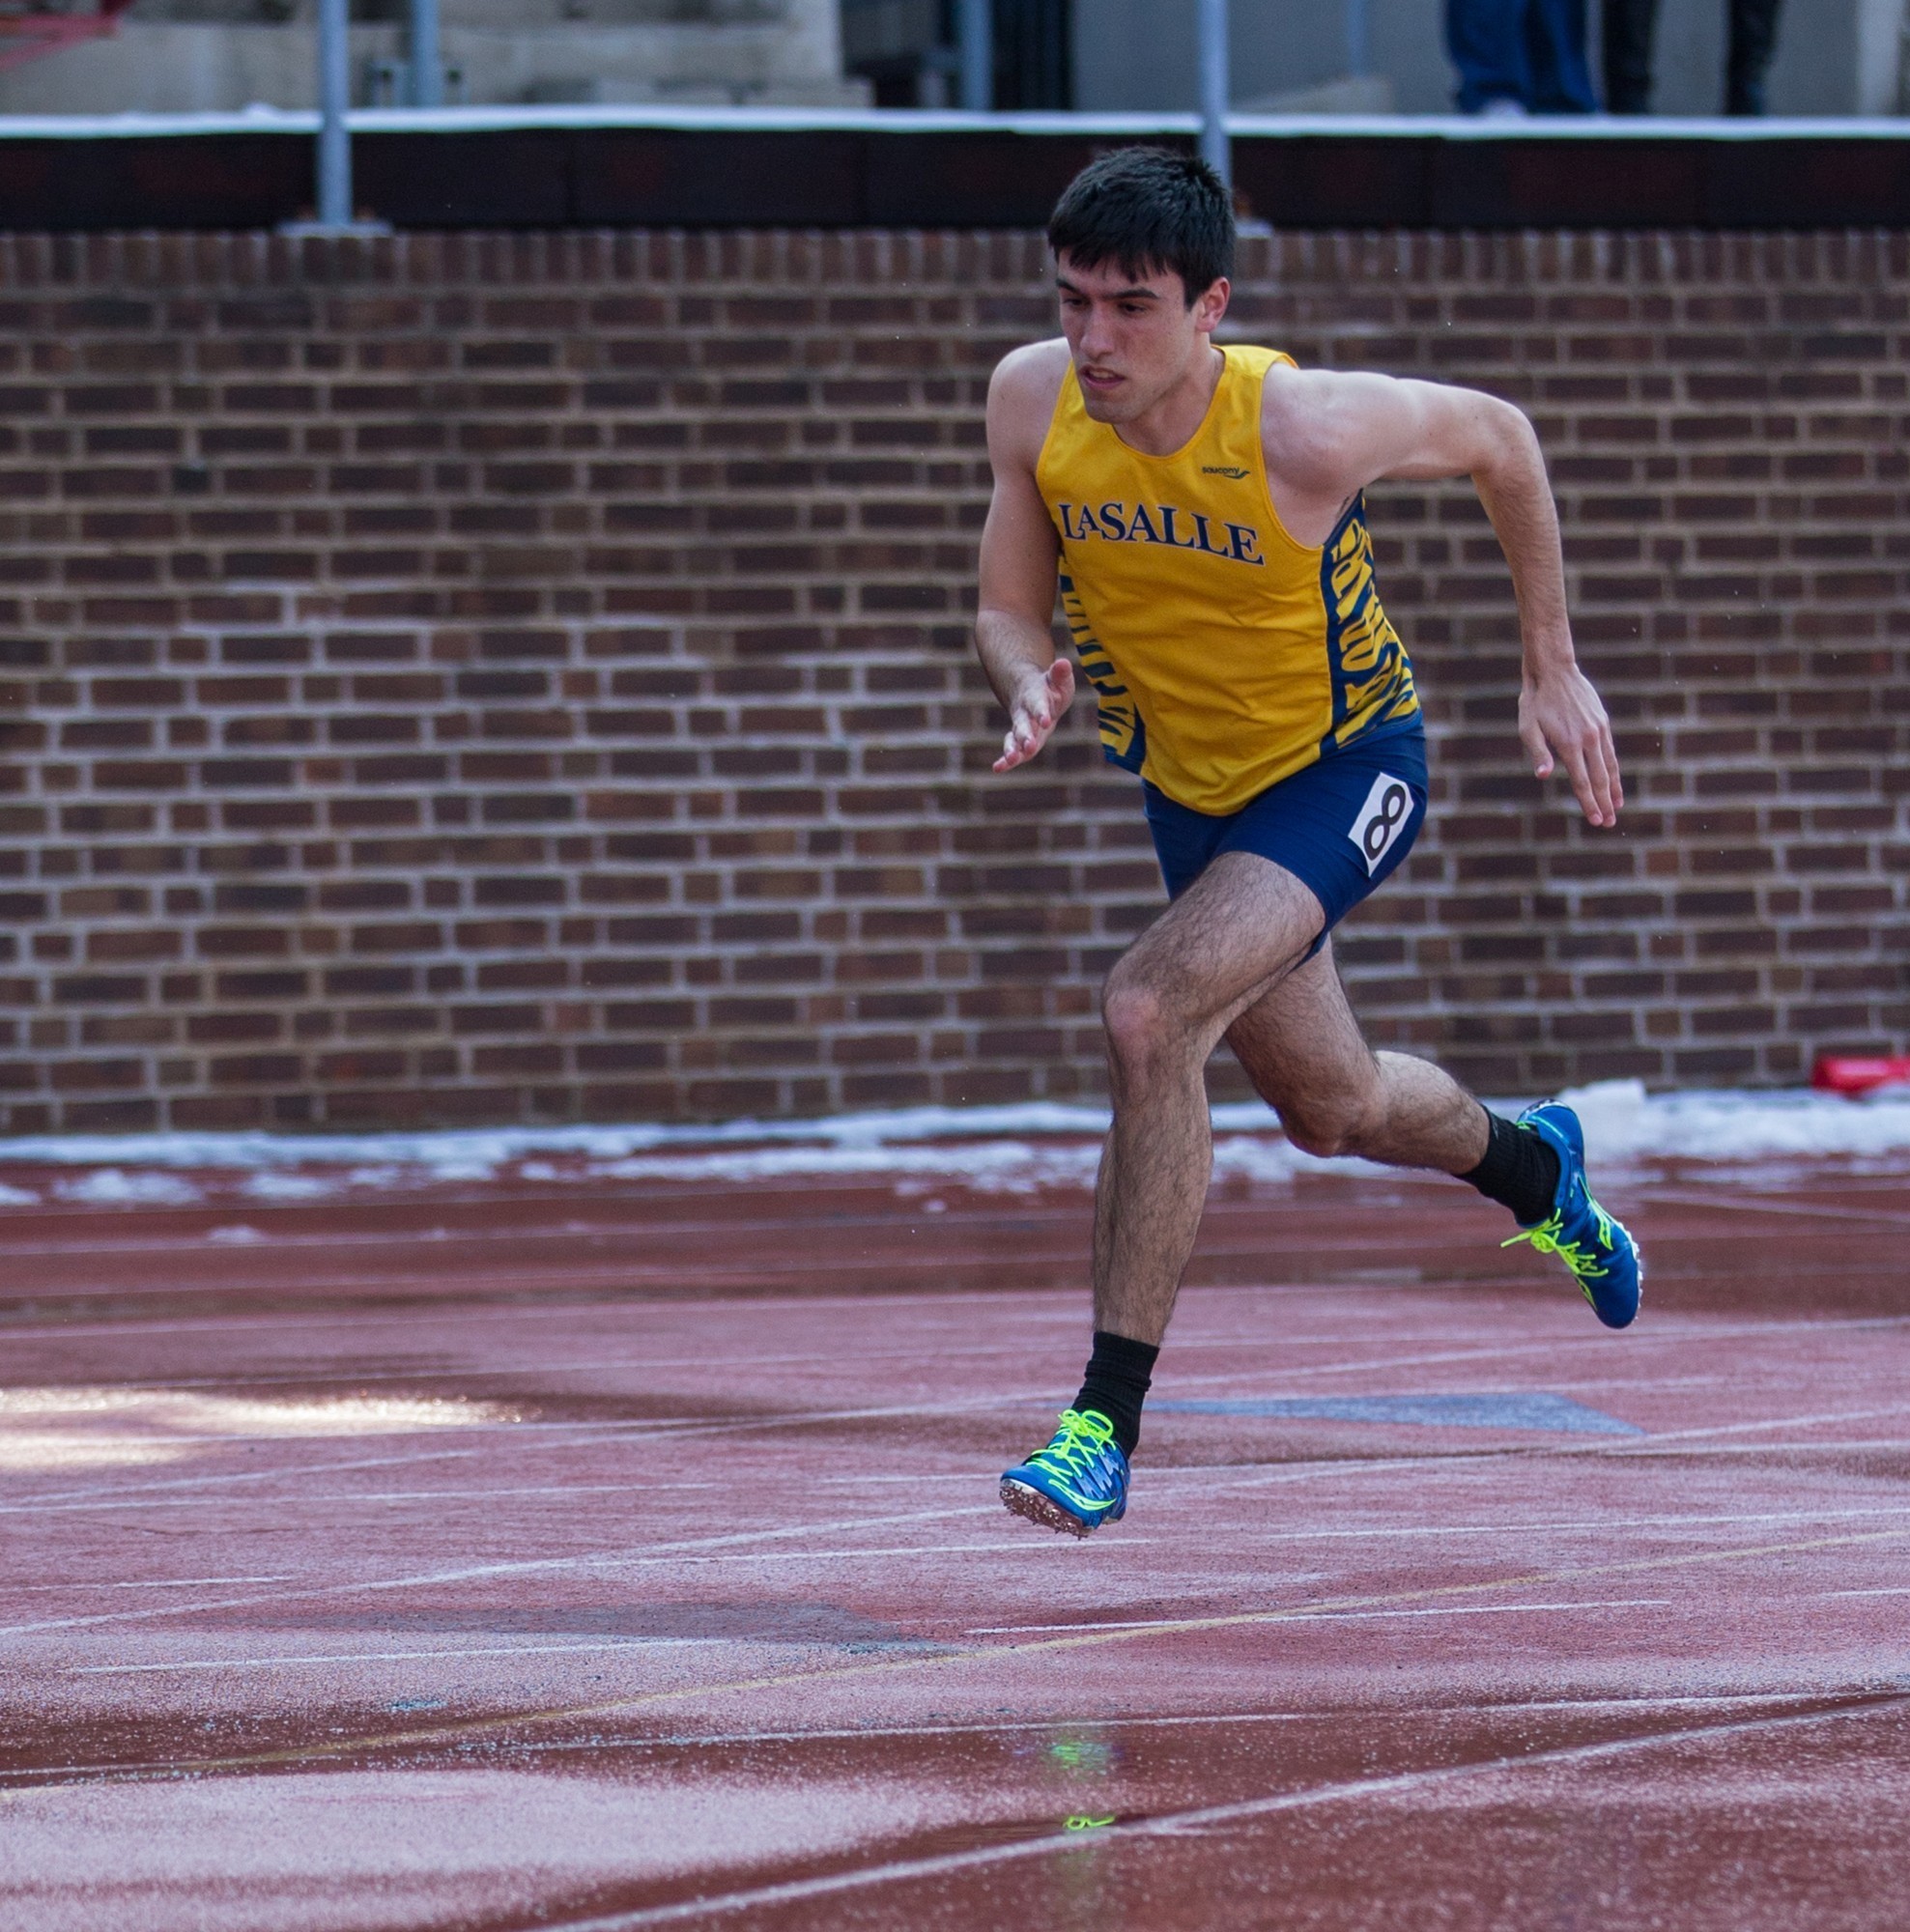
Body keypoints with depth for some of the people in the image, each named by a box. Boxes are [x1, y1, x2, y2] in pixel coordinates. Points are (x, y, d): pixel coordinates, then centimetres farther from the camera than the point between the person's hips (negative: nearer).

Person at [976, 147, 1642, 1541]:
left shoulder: (1304, 429, -31)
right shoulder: (1033, 400, -19)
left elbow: (1500, 441, -12)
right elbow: (1011, 607, -4)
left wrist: (1553, 670, -6)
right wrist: (1033, 688, -28)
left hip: (1345, 773, -6)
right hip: (1188, 786, 6)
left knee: (1151, 1013, -29)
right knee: (1332, 1110, 23)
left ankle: (1108, 1420, -23)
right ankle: (1528, 1166, 58)